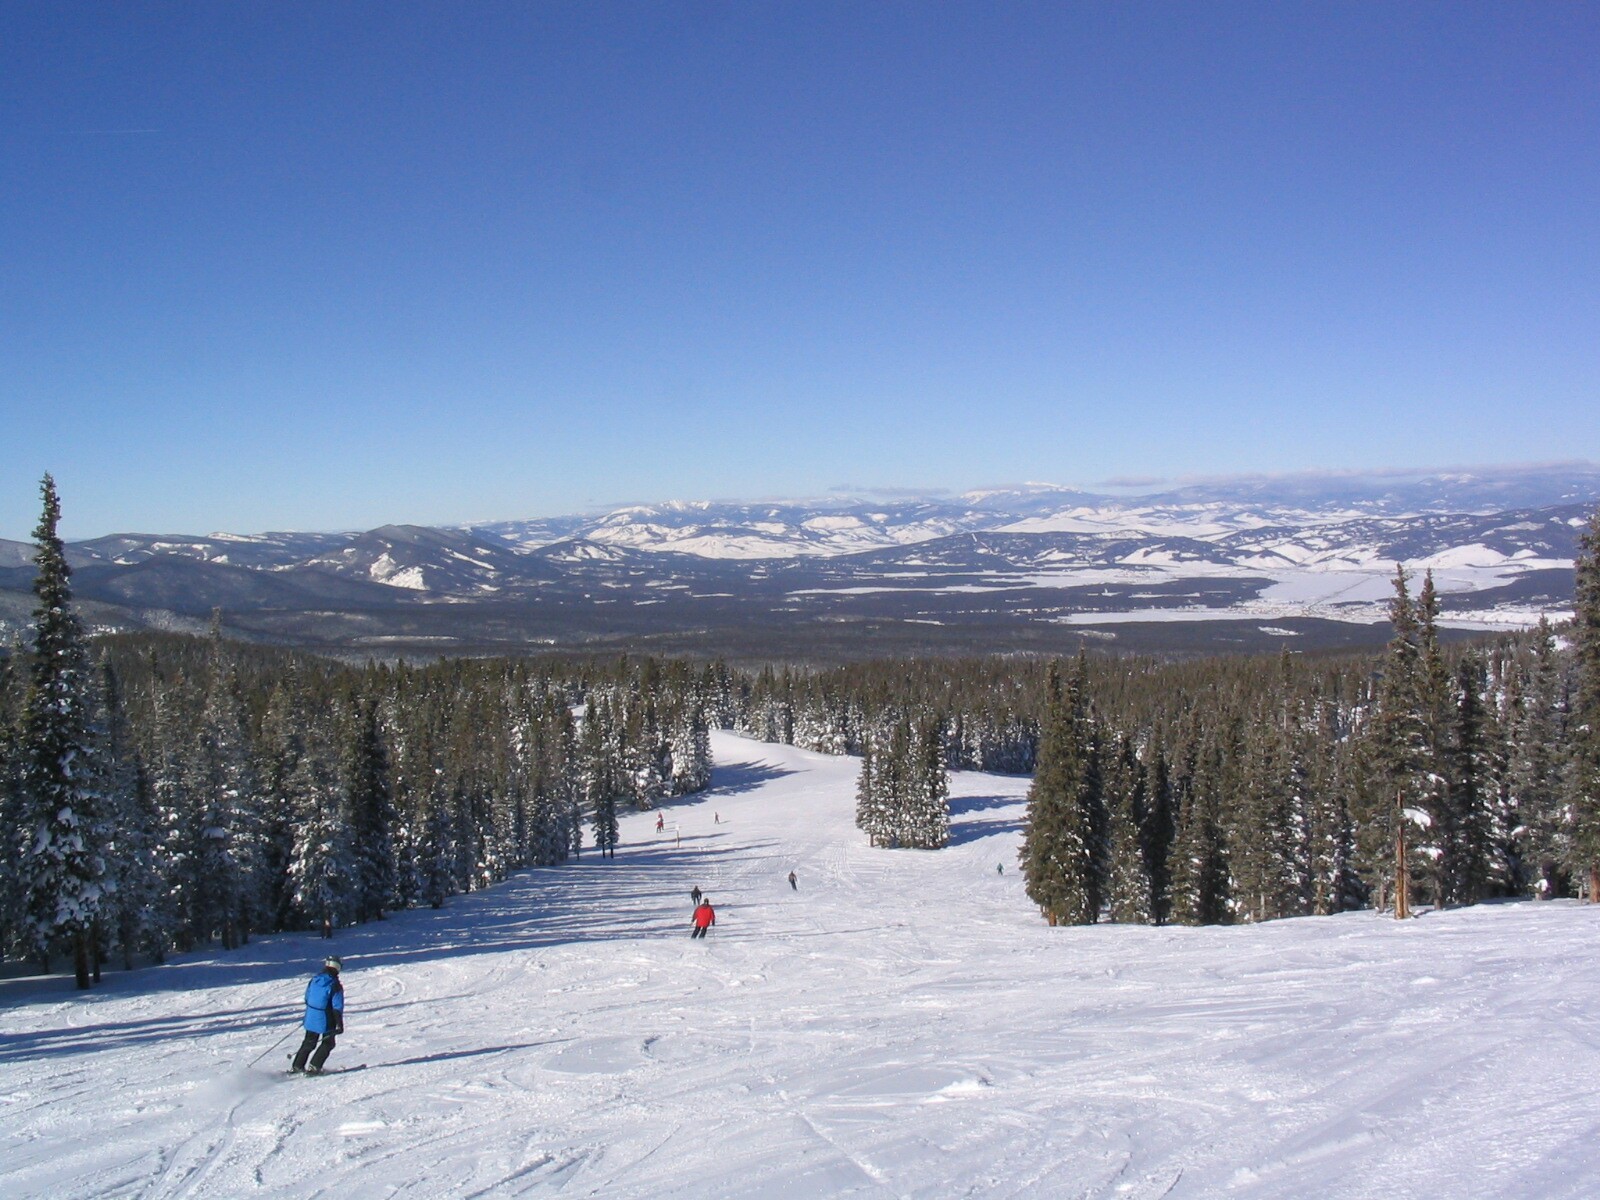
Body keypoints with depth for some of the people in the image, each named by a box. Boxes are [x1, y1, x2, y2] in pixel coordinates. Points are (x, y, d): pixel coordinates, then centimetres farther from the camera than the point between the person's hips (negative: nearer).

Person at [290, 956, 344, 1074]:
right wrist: (339, 1024, -12)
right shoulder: (335, 985, -18)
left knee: (309, 1042, 21)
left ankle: (297, 1066, 21)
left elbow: (307, 998, 12)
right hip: (326, 1020, -5)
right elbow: (337, 1007, -17)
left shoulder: (314, 979, -1)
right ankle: (314, 1067, 3)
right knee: (328, 1043, 12)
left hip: (311, 1018, 5)